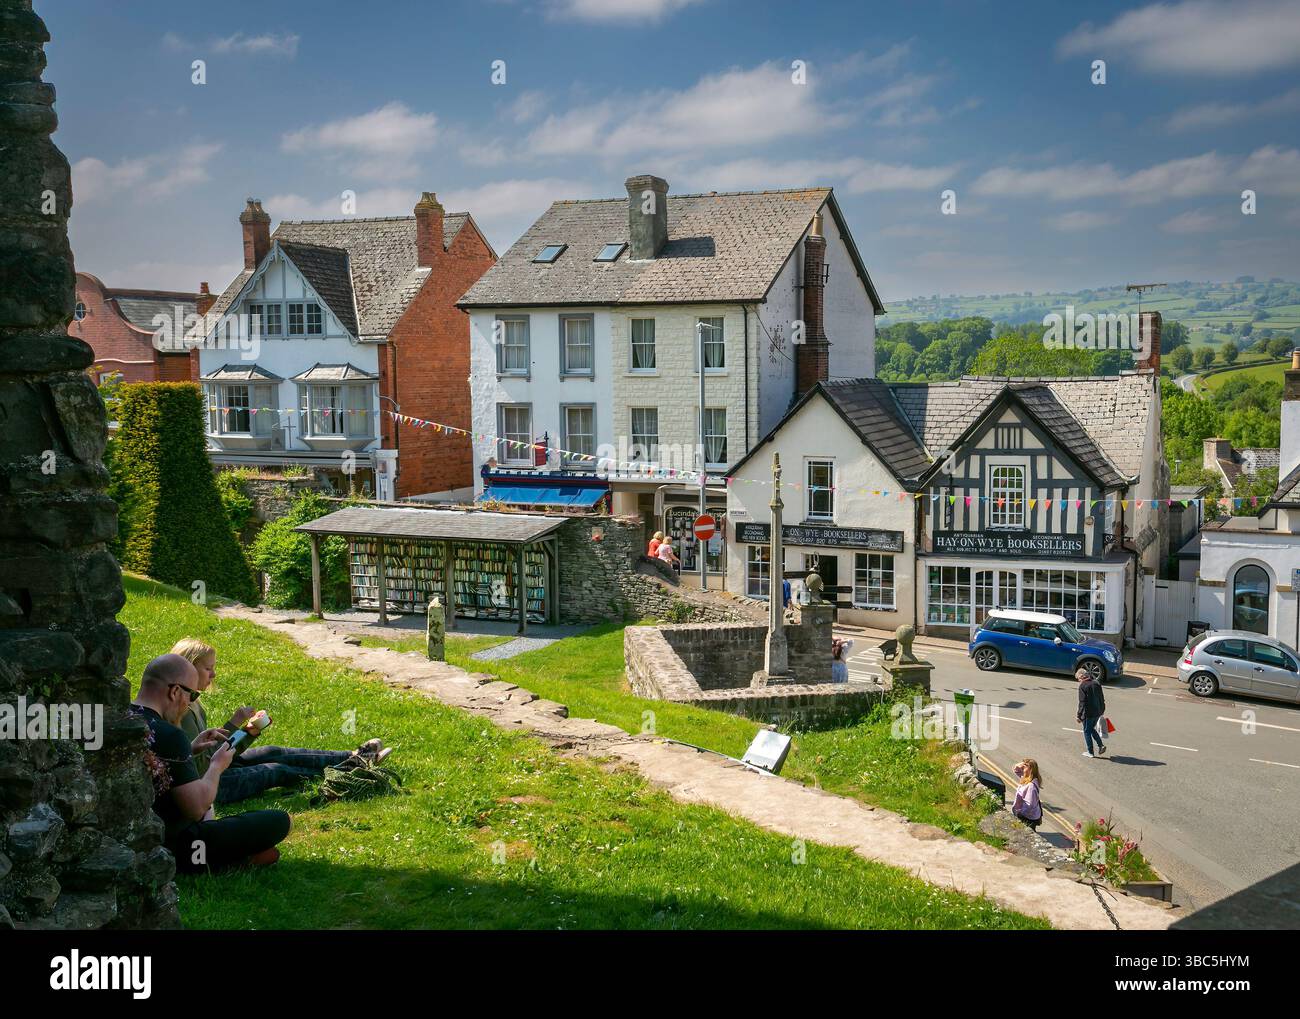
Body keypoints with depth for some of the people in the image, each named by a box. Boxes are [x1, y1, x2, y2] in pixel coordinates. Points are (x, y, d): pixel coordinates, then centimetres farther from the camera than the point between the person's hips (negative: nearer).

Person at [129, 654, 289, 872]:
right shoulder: (167, 735, -26)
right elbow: (196, 809, -24)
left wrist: (190, 749, 11)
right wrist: (217, 766, -7)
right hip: (171, 851, -9)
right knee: (278, 821, -8)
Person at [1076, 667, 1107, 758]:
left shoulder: (1082, 686, -15)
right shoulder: (1096, 683, 6)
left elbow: (1082, 702, -17)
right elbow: (1102, 698, 12)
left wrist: (1079, 715, -11)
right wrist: (1102, 710, 22)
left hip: (1088, 713, -7)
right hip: (1098, 712, 7)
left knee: (1087, 731, 7)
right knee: (1092, 729, 24)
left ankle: (1090, 752, 13)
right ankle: (1101, 745, 12)